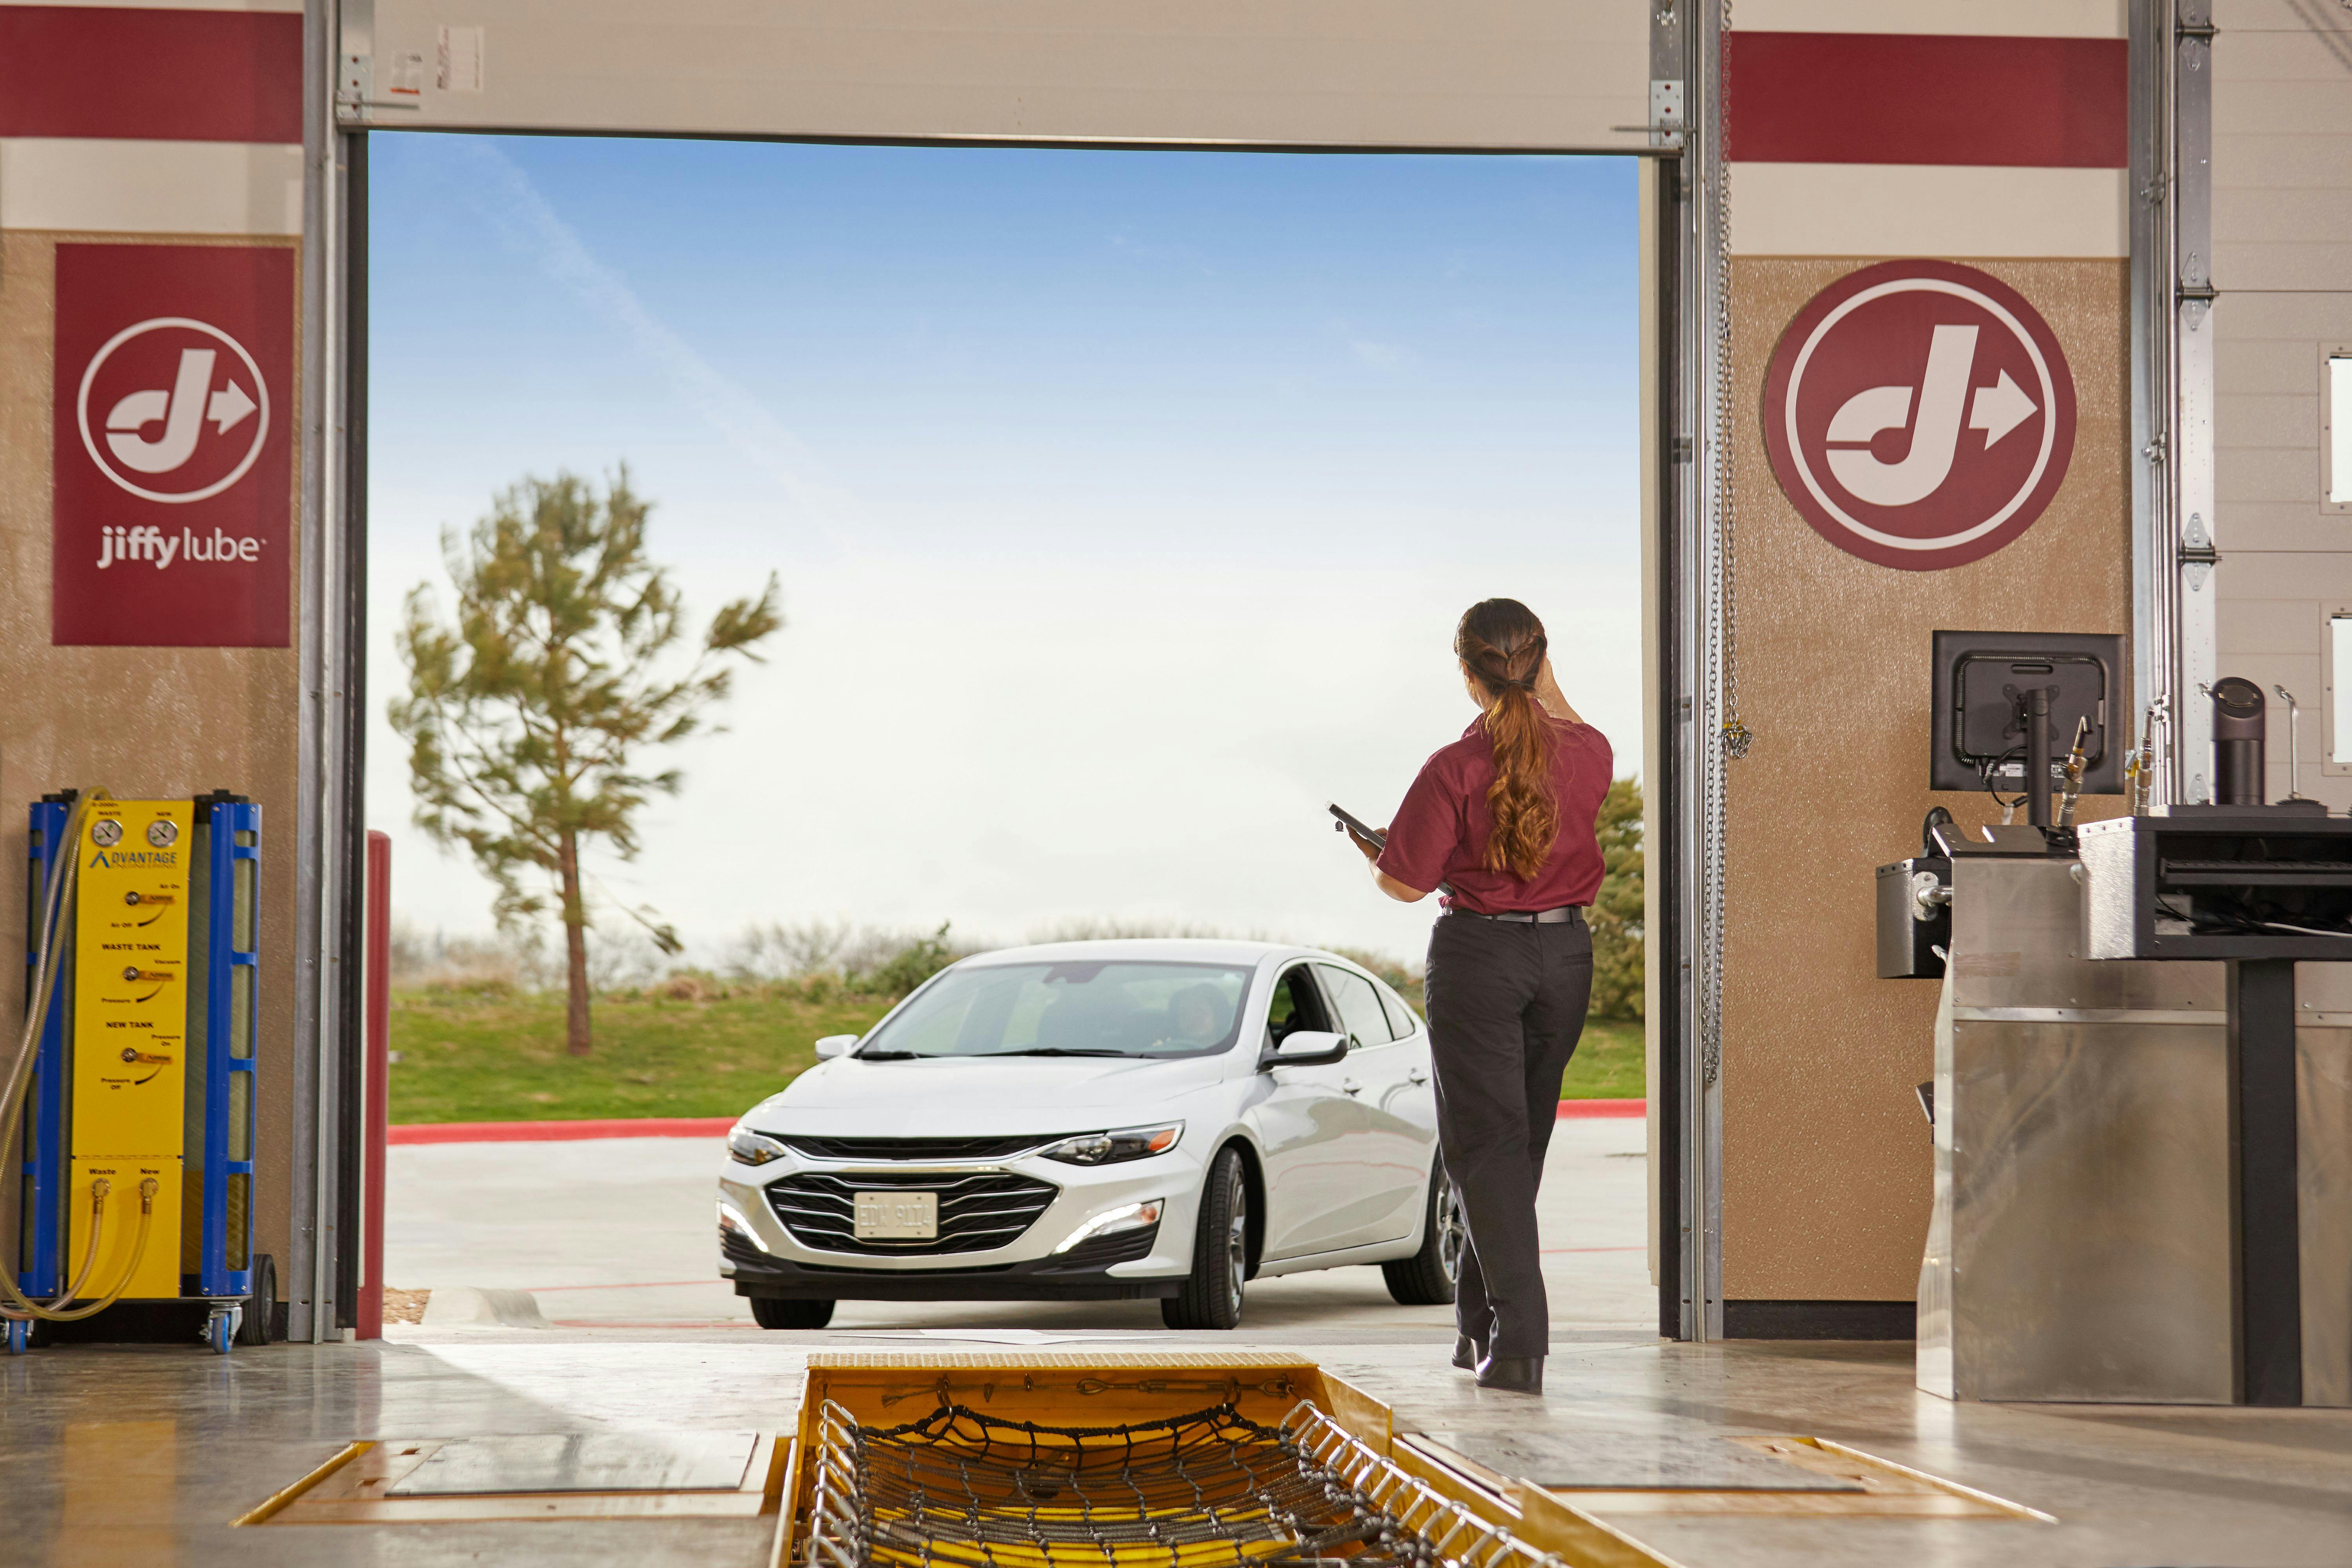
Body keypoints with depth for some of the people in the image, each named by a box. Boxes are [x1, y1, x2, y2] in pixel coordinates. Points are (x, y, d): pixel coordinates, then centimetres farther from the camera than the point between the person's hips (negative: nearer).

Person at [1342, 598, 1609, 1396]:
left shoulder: (1454, 769, -16)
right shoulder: (1589, 754, -3)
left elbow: (1407, 884, -9)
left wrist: (1374, 859, 11)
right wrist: (1548, 687, 21)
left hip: (1479, 952, -5)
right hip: (1566, 950, 5)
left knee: (1486, 1143, -2)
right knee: (1524, 1138, 17)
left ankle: (1520, 1340, -13)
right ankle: (1481, 1325, 27)